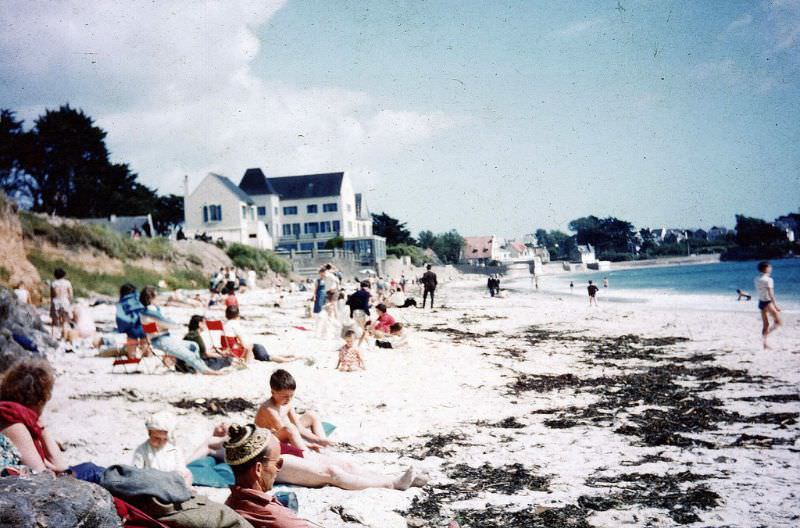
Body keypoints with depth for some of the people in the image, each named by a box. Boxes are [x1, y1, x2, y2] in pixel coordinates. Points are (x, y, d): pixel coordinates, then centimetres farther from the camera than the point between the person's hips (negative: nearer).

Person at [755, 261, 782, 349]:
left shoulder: (757, 279, 6)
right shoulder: (768, 280, -17)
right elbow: (770, 294, -21)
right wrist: (776, 305, -19)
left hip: (761, 302, 8)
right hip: (768, 302, -8)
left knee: (765, 324, 14)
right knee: (778, 322, 3)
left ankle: (765, 344, 14)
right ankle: (764, 336, -12)